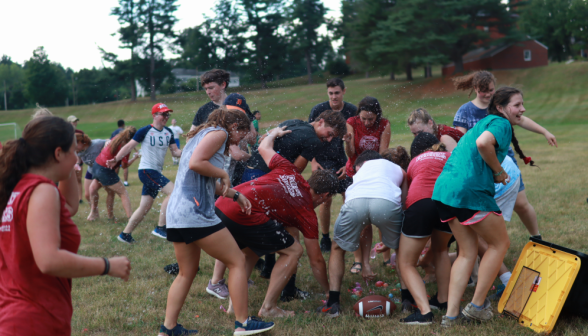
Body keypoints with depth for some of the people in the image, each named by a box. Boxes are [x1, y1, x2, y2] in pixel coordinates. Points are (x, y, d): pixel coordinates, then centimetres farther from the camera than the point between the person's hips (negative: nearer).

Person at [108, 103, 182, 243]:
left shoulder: (168, 132, 9)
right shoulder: (145, 131, -8)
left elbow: (175, 151, 9)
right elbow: (129, 146, -5)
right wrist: (116, 159, -15)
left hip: (156, 173, 7)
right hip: (146, 170, -7)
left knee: (145, 208, 9)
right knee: (173, 191, -22)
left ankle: (125, 234, 20)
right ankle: (160, 228, -18)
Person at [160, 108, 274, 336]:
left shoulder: (203, 134, 25)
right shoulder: (218, 133, -3)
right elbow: (195, 163, -19)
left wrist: (235, 195, 22)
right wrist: (223, 174, -6)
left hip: (175, 214, 10)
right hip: (195, 212, -10)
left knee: (187, 272, 18)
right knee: (237, 261, 1)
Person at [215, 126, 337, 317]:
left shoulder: (289, 172, 20)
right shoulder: (307, 214, 10)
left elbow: (264, 147, 35)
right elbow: (316, 261, 17)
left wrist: (274, 133, 57)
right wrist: (328, 292, 30)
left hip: (221, 206, 8)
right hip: (244, 215, -8)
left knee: (250, 252, 31)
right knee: (293, 251, 9)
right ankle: (268, 308, 9)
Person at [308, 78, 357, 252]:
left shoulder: (352, 111, -2)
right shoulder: (318, 110, -6)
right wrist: (313, 161, -7)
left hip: (345, 161, 2)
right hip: (324, 161, -2)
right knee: (326, 200, -4)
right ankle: (325, 239, 9)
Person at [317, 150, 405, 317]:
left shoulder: (360, 171, 41)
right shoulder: (398, 169, 40)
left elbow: (365, 228, 41)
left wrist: (365, 263, 42)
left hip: (355, 202, 1)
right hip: (388, 202, -1)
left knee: (337, 248, 28)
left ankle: (333, 304, 21)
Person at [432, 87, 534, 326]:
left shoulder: (482, 123, 27)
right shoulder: (501, 123, -2)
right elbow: (483, 143, -23)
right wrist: (498, 171, -9)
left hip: (443, 189, 9)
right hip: (470, 190, -9)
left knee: (468, 251, 15)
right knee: (500, 243, 10)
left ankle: (451, 315, 9)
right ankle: (477, 305, 12)